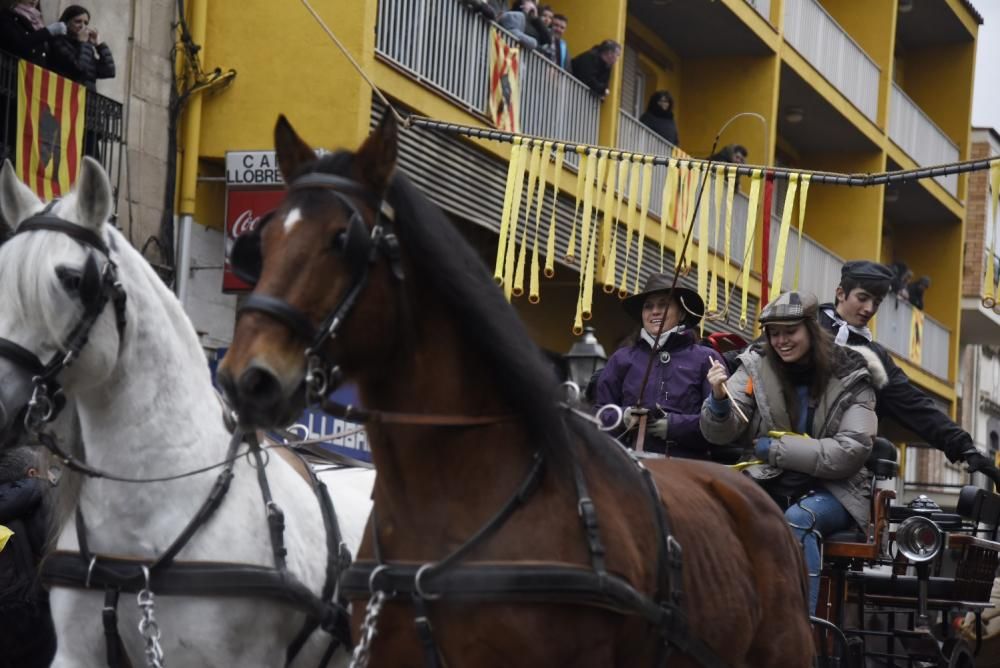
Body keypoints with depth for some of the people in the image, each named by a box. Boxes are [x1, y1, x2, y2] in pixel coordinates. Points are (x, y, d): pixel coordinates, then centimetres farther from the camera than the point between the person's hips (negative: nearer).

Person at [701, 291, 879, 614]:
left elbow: (851, 452, -14)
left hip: (832, 491, -2)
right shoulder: (757, 364, 2)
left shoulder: (850, 378, -5)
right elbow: (720, 434, -1)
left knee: (798, 520, -35)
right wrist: (719, 399, -24)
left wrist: (775, 448, -16)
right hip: (770, 486, 2)